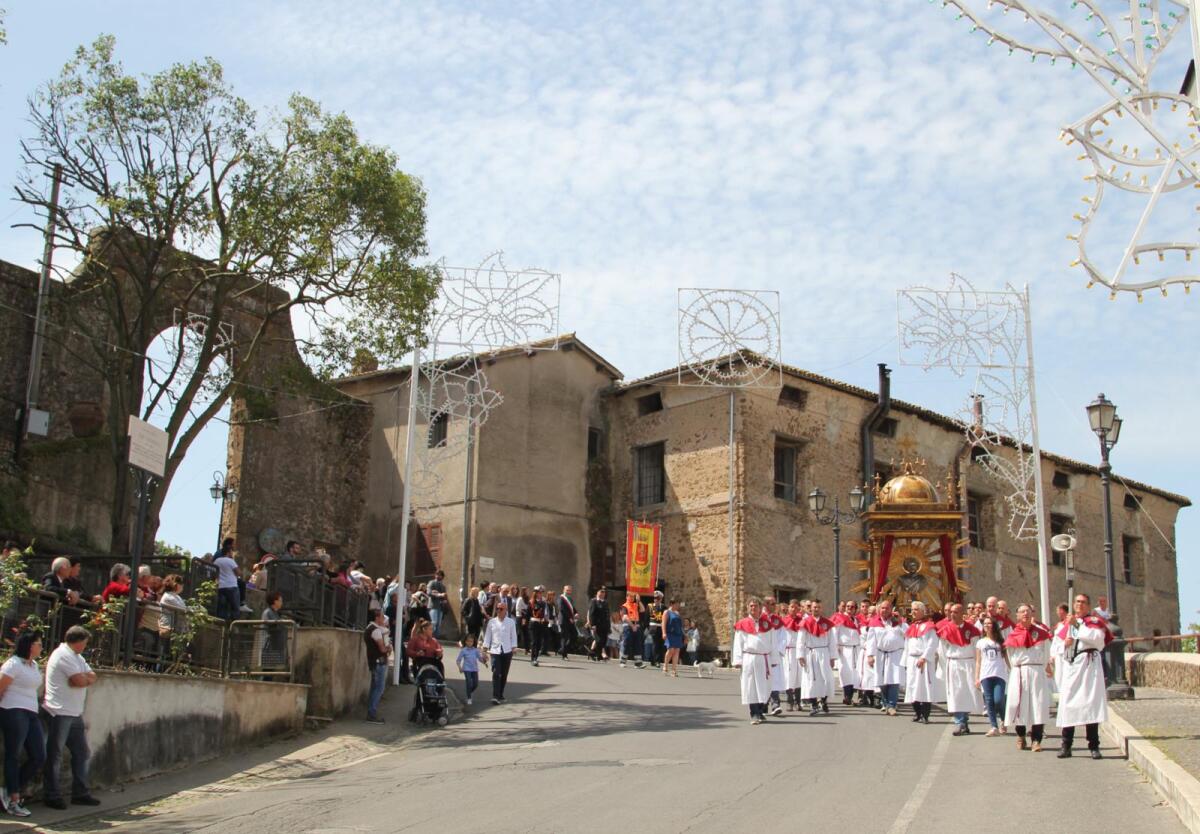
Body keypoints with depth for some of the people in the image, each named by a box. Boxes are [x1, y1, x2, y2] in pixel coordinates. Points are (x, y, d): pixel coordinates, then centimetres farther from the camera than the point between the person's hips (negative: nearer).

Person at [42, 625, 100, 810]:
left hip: (75, 714, 10)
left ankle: (80, 793, 16)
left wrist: (83, 678, -10)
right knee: (54, 756, -1)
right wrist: (85, 677, 1)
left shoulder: (76, 657, 18)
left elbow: (92, 678, 9)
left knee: (82, 753, 10)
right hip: (60, 713, -10)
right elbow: (81, 681, -20)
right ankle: (52, 796, 6)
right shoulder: (63, 655, -13)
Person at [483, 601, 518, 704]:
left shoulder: (511, 622, 4)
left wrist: (513, 649, -2)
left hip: (507, 651, 1)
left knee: (504, 674, 7)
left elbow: (513, 636, 6)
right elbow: (487, 636, 8)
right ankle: (495, 696, -17)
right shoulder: (491, 622, 6)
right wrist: (485, 649, 1)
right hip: (495, 651, -1)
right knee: (496, 673, -14)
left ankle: (500, 695, 22)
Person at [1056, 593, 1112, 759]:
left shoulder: (1095, 620, 8)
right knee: (1067, 704, -1)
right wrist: (1064, 644, -2)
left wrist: (1077, 625, -10)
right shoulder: (1065, 624, 20)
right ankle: (1066, 746, 3)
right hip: (1070, 666, 4)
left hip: (1089, 664, -3)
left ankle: (1094, 746, -1)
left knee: (1090, 703, -7)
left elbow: (1097, 638, -12)